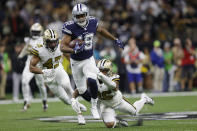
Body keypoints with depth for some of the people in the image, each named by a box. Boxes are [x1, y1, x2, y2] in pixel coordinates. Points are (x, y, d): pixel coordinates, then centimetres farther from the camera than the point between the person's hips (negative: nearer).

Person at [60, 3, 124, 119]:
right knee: (82, 90, 5)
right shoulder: (70, 27, -21)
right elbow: (63, 47, -25)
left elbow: (101, 30, 14)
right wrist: (74, 50, -45)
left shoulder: (92, 23, -10)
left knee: (91, 80, -26)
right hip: (76, 62, -1)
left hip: (89, 60, 1)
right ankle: (96, 103, 34)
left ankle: (94, 106, -5)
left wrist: (115, 40, 20)